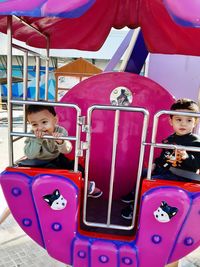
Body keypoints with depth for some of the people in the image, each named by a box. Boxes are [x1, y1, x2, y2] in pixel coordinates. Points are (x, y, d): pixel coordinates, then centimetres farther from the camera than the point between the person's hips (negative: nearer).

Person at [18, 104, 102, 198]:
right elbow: (29, 155, -29)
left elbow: (67, 150, -25)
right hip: (39, 163, -2)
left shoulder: (60, 131, -18)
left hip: (57, 159, 2)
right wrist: (38, 140, -41)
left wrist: (61, 142, -47)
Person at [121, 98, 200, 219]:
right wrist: (155, 164, 8)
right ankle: (135, 194, 39)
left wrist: (186, 157, -38)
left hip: (179, 176, -8)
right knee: (143, 173, 14)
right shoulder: (170, 139, 7)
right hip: (163, 169, 8)